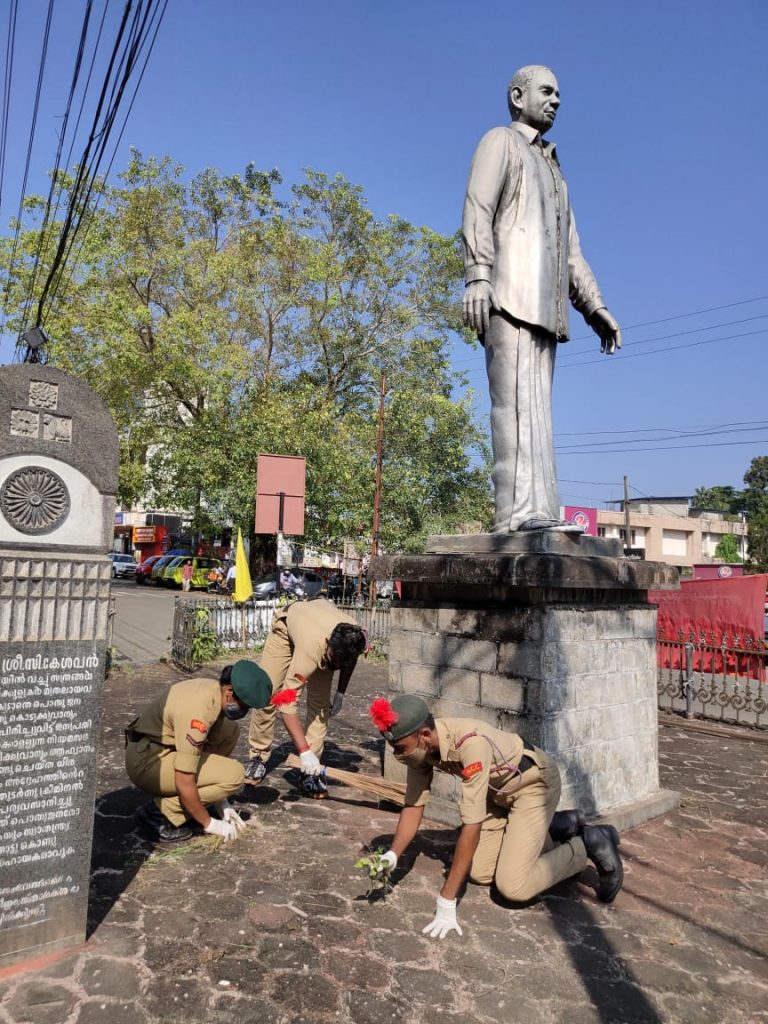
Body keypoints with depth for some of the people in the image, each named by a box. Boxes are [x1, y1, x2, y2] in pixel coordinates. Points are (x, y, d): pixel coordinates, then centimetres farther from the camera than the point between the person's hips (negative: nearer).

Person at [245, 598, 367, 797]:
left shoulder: (358, 640, -33)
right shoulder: (311, 650, -47)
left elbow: (349, 661, -4)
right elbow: (286, 702, -44)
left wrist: (340, 694, -4)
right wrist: (304, 751, -45)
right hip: (287, 624, -3)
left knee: (320, 702, -10)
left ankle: (310, 770, -3)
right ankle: (258, 757, 12)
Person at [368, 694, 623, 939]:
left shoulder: (471, 743, -40)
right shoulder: (420, 747, -17)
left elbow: (471, 826, -39)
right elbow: (413, 806, -7)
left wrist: (446, 901, -35)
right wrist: (392, 855, -24)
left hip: (535, 783, -8)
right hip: (499, 790, 8)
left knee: (512, 886, -14)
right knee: (480, 873, 8)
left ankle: (591, 845, 6)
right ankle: (558, 828, 24)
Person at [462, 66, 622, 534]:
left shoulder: (554, 169, 35)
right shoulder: (500, 141, 13)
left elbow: (571, 249, 28)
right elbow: (478, 211, -5)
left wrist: (595, 307, 17)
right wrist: (478, 276, -22)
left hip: (546, 303, 7)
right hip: (510, 291, -7)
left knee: (535, 407, -2)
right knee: (518, 399, -19)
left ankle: (536, 513, -6)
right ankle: (521, 510, -25)